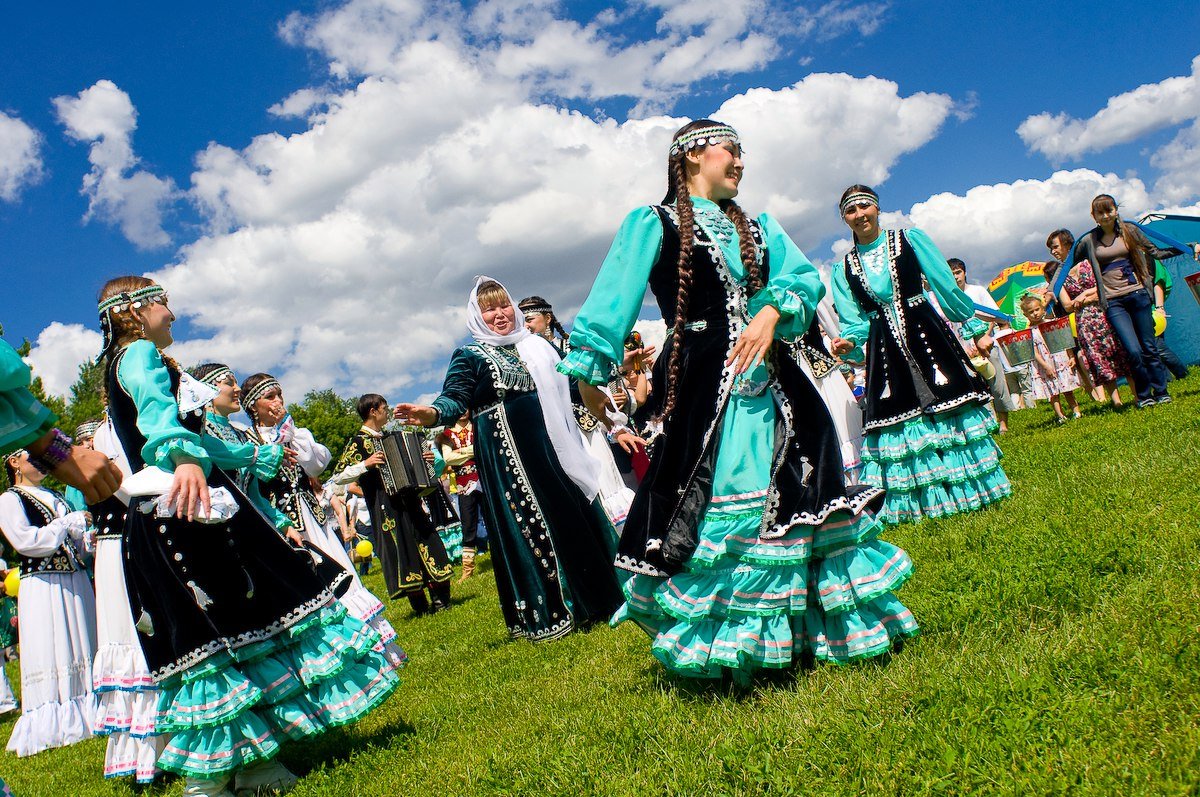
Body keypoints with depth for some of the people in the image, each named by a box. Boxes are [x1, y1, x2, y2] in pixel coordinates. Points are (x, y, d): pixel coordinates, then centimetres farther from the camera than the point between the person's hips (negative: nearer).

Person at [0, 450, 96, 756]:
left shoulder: (56, 497, 18)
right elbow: (25, 541, -16)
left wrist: (89, 542, 3)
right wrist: (67, 523, -14)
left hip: (76, 582, 7)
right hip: (42, 588, -7)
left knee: (83, 653, 9)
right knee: (50, 658, -5)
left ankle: (84, 714, 17)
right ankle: (50, 727, 2)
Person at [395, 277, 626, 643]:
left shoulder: (537, 346, 16)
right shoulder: (469, 355, 1)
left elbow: (567, 385, 25)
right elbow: (455, 398, -11)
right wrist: (432, 413, -32)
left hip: (554, 445, 5)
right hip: (508, 454, -5)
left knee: (575, 514, 7)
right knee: (528, 525, -3)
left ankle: (594, 595, 22)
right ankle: (546, 614, 8)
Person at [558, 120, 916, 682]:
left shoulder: (757, 228, 20)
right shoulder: (654, 223, 2)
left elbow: (805, 277, 7)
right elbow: (614, 295, -8)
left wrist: (771, 313, -13)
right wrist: (588, 367, -18)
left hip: (771, 377, 6)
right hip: (704, 384, -6)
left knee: (794, 497, 7)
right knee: (712, 503, -5)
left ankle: (800, 635, 22)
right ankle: (728, 654, 7)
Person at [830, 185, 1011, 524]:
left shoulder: (910, 239, 3)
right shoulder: (844, 269, 8)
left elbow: (948, 286, 3)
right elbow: (854, 321, 5)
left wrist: (975, 327, 4)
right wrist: (848, 342, -17)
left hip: (927, 335, -2)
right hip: (884, 350, 2)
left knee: (949, 405, -5)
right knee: (896, 415, 1)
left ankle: (970, 489, 8)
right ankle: (919, 500, 11)